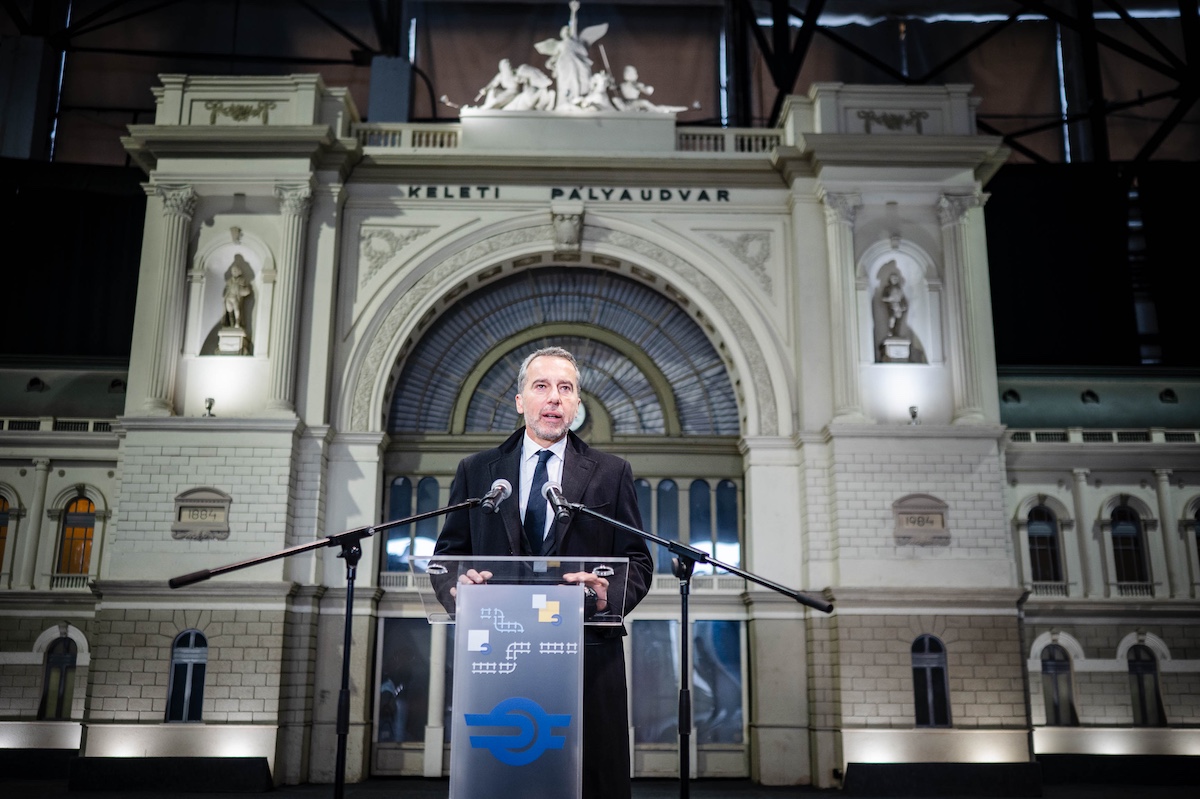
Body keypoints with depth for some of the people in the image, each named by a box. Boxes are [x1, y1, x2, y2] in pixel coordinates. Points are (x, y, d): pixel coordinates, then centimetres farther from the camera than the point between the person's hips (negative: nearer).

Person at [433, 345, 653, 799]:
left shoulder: (611, 474, 10)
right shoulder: (475, 471, 13)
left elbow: (638, 561, 8)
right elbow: (447, 554, 13)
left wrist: (612, 595, -13)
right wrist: (457, 583, -10)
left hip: (586, 656, 0)